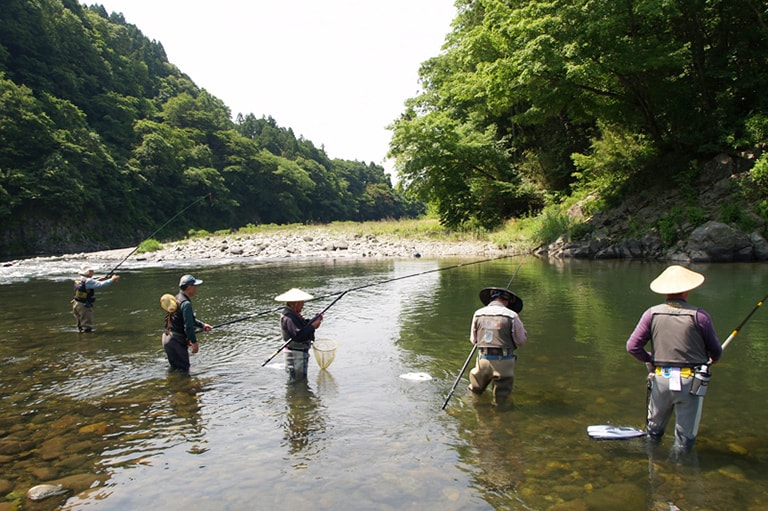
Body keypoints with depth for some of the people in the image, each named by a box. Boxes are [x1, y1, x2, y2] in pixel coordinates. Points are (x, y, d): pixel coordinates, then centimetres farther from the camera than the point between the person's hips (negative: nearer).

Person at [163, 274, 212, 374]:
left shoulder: (177, 298, 11)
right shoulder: (186, 304, -21)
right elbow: (188, 326, -22)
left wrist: (202, 325, 15)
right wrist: (194, 342, -14)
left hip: (168, 339, 10)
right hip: (176, 341, -10)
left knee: (174, 368, 22)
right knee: (183, 369, -3)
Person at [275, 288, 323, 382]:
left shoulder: (294, 314, 9)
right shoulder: (289, 318, -24)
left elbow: (303, 326, 11)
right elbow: (299, 336, -31)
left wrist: (315, 319, -3)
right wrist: (313, 326, -23)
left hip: (301, 352, 11)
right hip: (296, 353, -11)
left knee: (302, 379, 20)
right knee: (297, 381, -2)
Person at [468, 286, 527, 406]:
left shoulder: (478, 314, 1)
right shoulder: (511, 316, -10)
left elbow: (473, 340, 9)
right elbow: (521, 340, -2)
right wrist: (519, 323, 13)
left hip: (483, 360, 3)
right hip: (504, 362, -3)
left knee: (476, 391, 26)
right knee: (501, 396, 15)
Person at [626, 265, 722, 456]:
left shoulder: (652, 314, -4)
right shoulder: (700, 315, -10)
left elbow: (632, 347, -5)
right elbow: (716, 351, 2)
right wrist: (712, 359, 26)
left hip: (660, 379, 3)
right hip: (690, 381, -2)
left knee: (654, 430, 22)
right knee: (685, 437, 13)